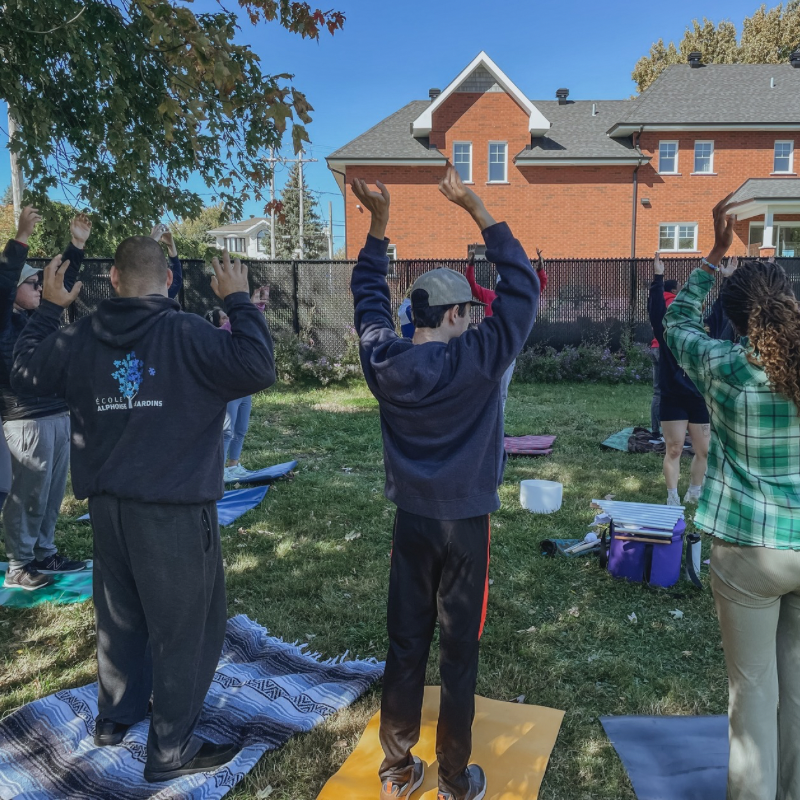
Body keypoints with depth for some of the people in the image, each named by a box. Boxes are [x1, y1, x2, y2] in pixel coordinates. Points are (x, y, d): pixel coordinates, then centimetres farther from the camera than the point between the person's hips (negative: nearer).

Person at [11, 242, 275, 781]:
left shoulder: (81, 338, 3)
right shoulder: (187, 335, -16)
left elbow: (26, 371, 18)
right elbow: (259, 368, -24)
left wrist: (49, 308, 25)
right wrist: (238, 301, -13)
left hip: (108, 505, 7)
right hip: (176, 509, -6)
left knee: (120, 615, 24)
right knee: (185, 628, 7)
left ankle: (115, 716, 42)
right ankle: (171, 750, 17)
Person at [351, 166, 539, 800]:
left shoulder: (385, 362, -7)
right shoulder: (478, 361, -17)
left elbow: (369, 295, 9)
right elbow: (522, 286, -10)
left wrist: (379, 221, 6)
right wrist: (477, 209, -9)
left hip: (411, 521, 4)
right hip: (466, 525, -3)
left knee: (405, 647, 15)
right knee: (460, 653, 10)